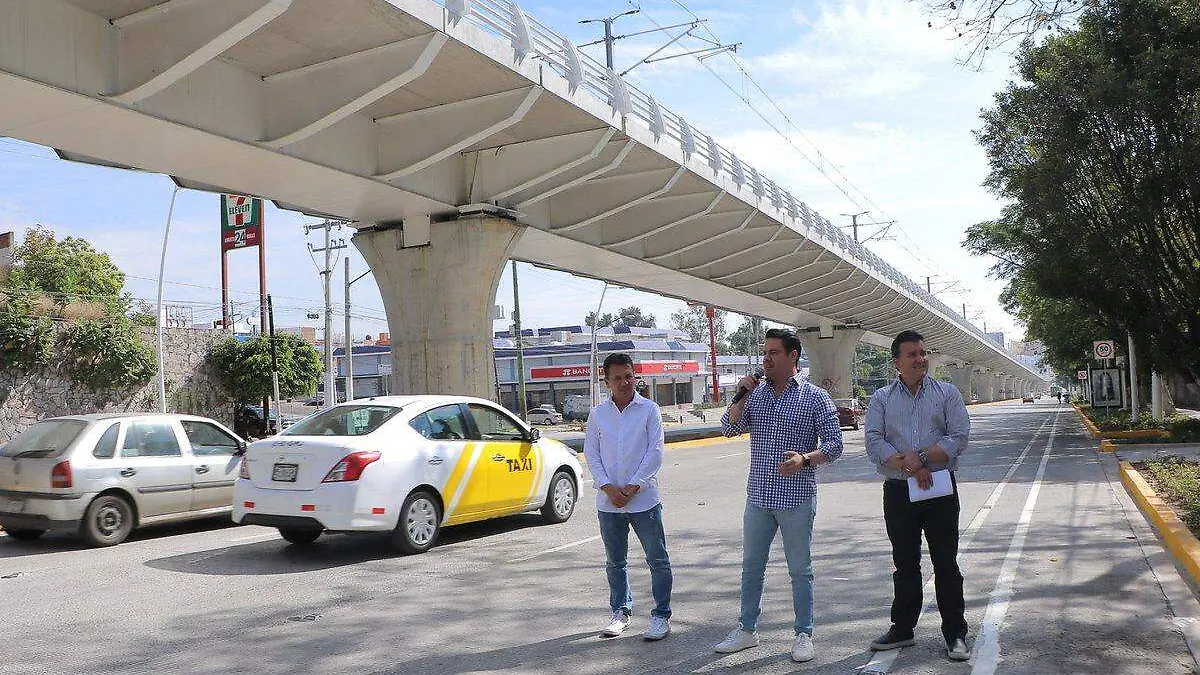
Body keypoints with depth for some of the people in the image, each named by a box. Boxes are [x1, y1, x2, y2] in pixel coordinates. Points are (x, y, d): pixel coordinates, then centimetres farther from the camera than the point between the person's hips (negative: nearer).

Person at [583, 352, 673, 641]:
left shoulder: (649, 409, -2)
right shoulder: (597, 414, 6)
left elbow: (655, 452, -6)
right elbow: (591, 454, 4)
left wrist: (633, 487, -12)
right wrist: (609, 488, -9)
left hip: (643, 498, -3)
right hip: (608, 501, 3)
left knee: (658, 560, 2)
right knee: (615, 561, 14)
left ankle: (661, 615, 14)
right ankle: (621, 612, 29)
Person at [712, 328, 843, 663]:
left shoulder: (815, 397, -4)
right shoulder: (755, 393, 7)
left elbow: (834, 443, -6)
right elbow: (729, 427, 4)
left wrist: (805, 459, -23)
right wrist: (741, 396, -9)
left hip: (797, 499, -4)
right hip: (758, 496, 4)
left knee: (800, 569, 7)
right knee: (751, 566, 13)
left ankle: (804, 635, 21)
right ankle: (747, 629, 26)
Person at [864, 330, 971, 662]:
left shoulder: (947, 393, 4)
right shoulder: (881, 398, 5)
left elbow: (959, 437, -6)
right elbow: (874, 442, -6)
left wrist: (921, 457, -17)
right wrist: (909, 467, -17)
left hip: (940, 490, -1)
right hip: (898, 492, 1)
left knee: (946, 564, 4)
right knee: (905, 565, 12)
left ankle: (955, 633, 15)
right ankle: (902, 628, 24)